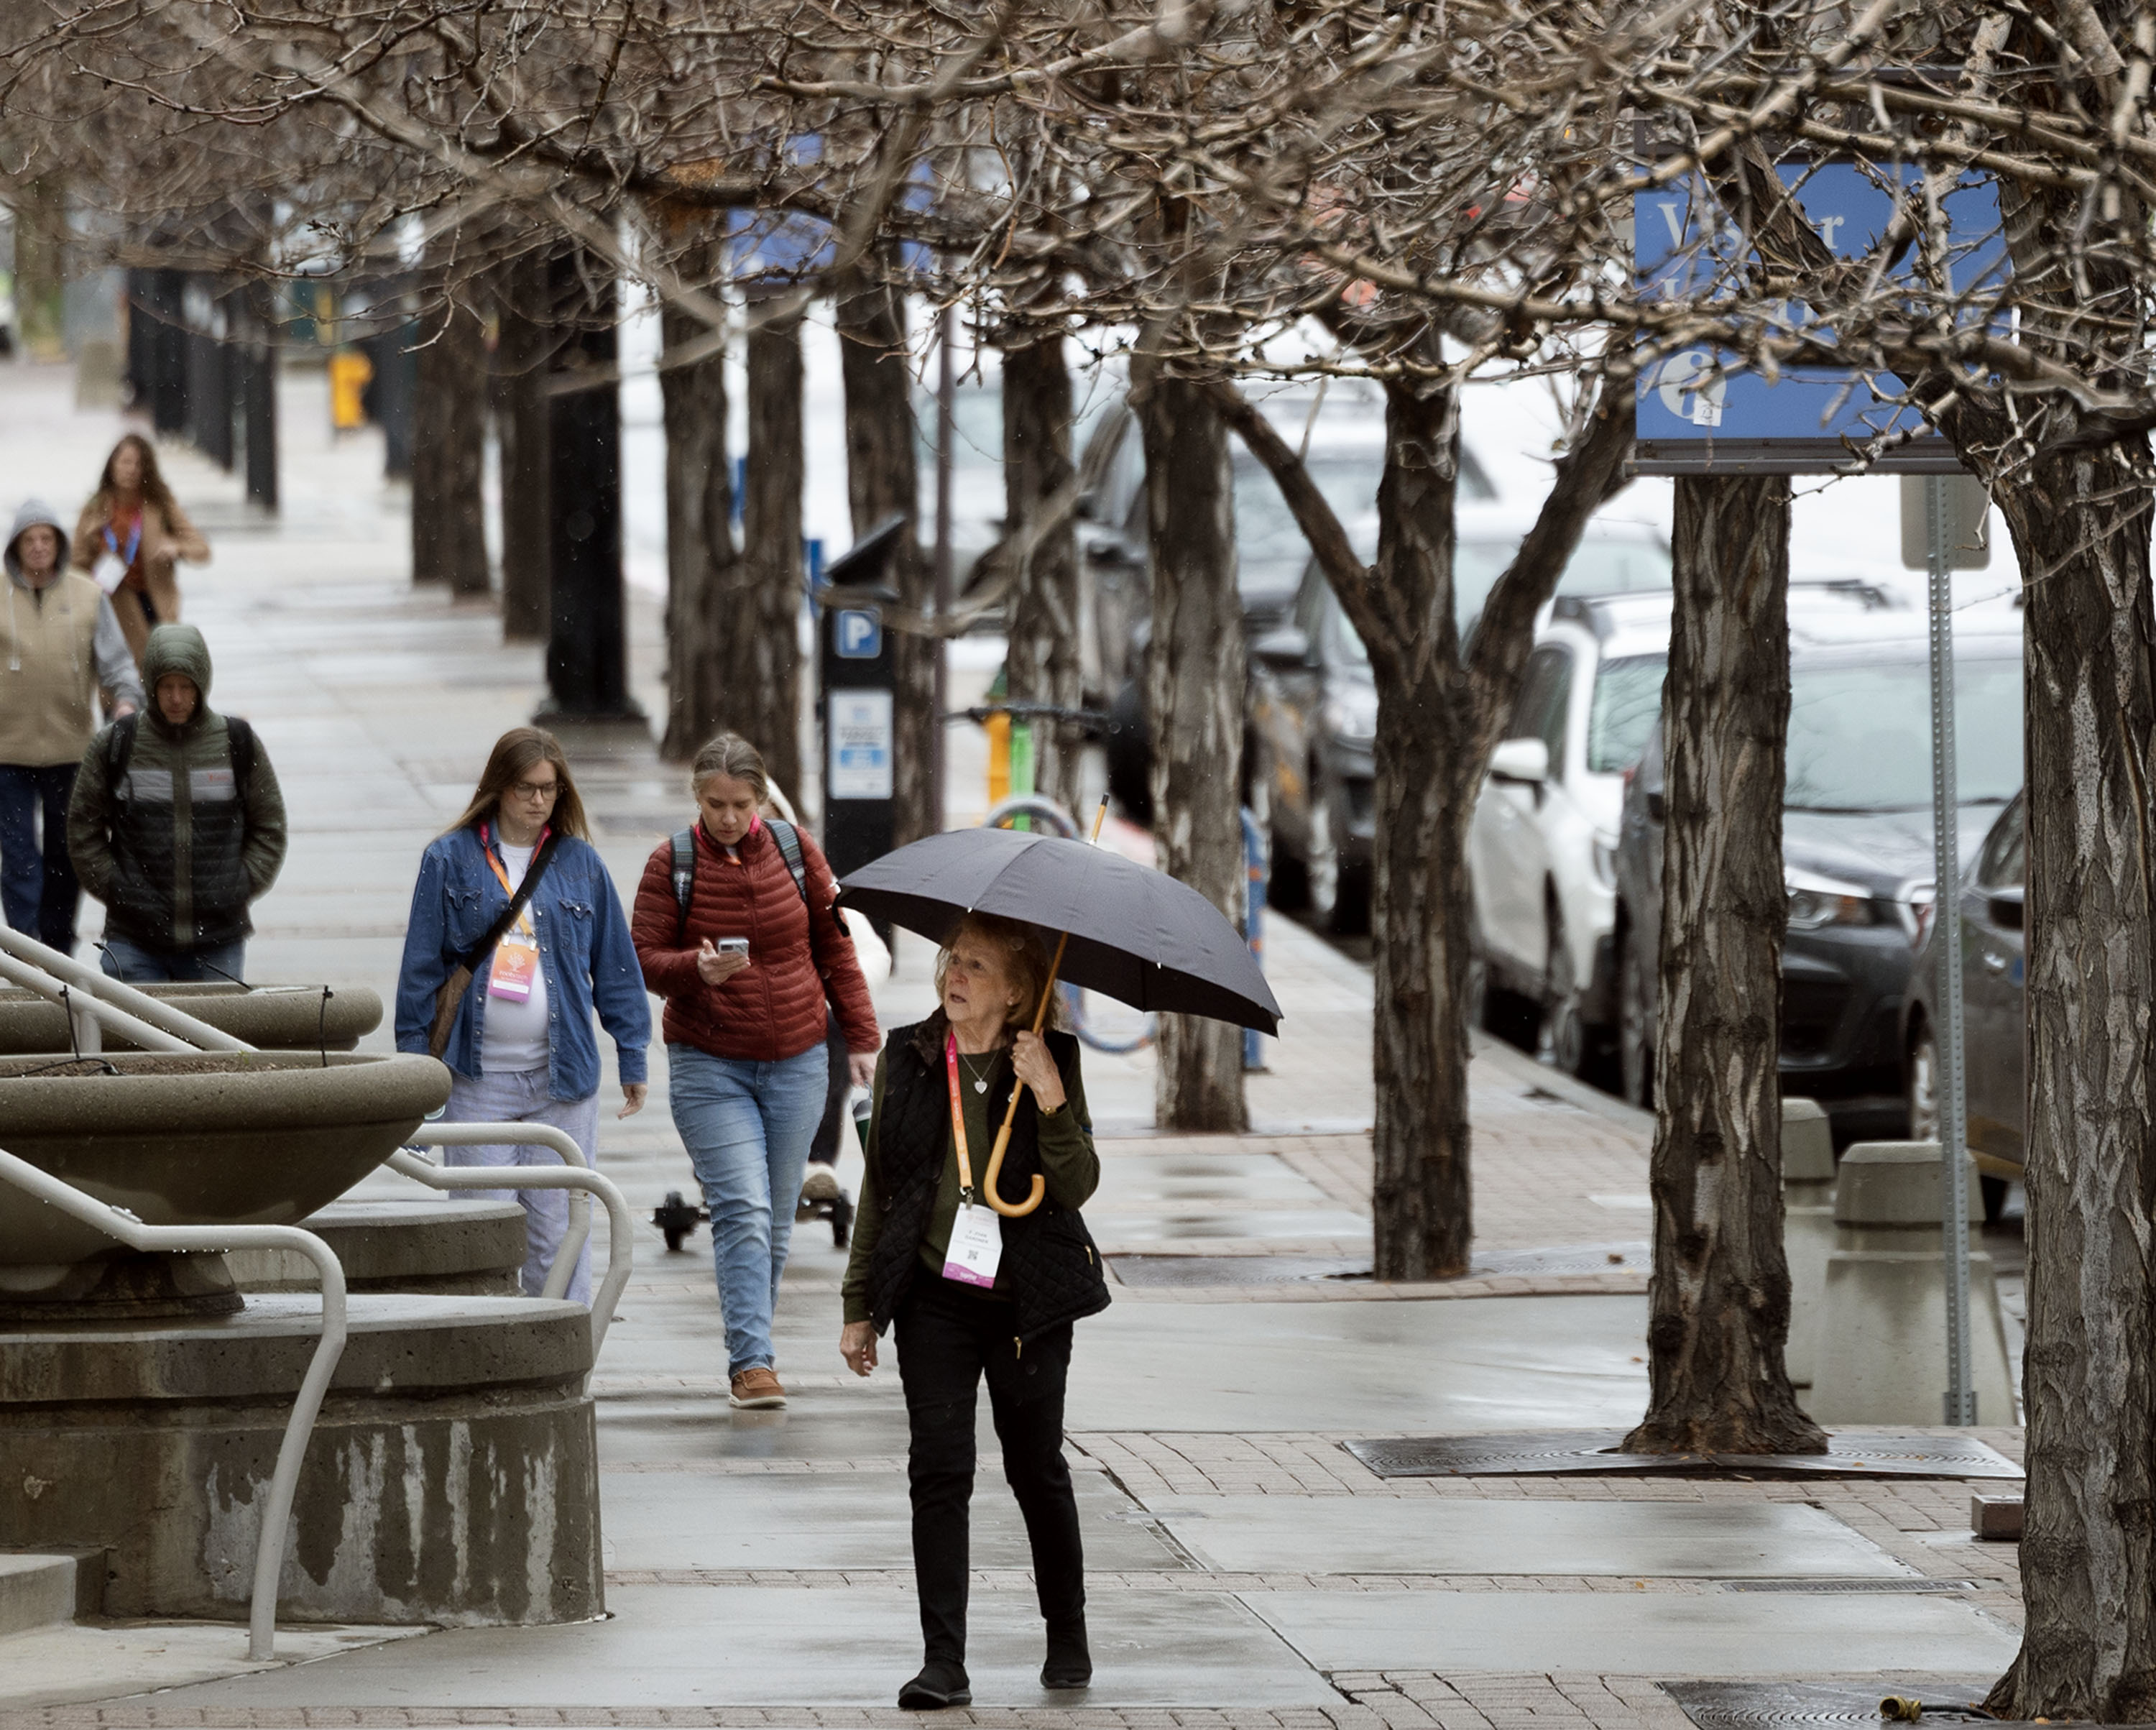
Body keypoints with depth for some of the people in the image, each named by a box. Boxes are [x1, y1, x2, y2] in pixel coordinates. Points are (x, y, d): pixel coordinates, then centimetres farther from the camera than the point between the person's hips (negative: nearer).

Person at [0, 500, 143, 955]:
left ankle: (58, 948, 23)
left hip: (70, 748, 2)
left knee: (65, 854, 10)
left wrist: (125, 699, -14)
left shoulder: (86, 596, 6)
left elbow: (115, 659, 4)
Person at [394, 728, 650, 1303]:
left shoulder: (581, 863, 9)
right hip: (478, 1078, -1)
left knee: (557, 1227, -1)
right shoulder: (450, 860, 4)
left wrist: (632, 1059, 9)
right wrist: (414, 1058, 1)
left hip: (562, 1081, 1)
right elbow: (422, 965, 5)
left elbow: (616, 968, 12)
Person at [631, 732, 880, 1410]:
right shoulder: (671, 864, -4)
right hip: (709, 1066, -3)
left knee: (777, 1218, 7)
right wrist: (697, 969, -25)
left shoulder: (796, 851, 3)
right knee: (742, 1211, -15)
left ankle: (752, 1348, 19)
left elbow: (834, 948, 10)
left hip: (795, 1062, 3)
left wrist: (860, 1036, 8)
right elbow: (646, 960, -4)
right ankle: (751, 1361, -18)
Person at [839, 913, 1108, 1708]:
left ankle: (1068, 1640, 27)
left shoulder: (1049, 1061, -2)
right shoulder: (908, 1058, 4)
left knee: (1038, 1469, 9)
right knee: (939, 1470, -7)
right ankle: (944, 1663, -7)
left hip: (1027, 1299, -1)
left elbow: (1078, 1187, -9)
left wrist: (1051, 1101, -23)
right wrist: (859, 1305, 9)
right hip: (934, 1293, 1)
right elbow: (879, 1184, 10)